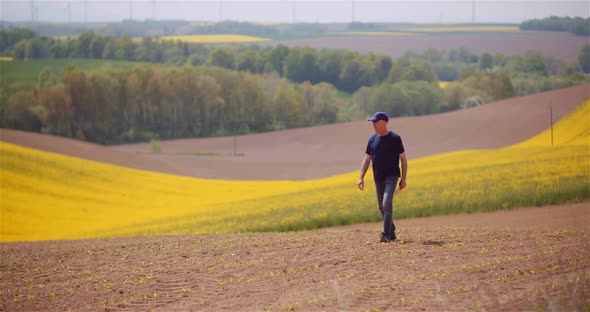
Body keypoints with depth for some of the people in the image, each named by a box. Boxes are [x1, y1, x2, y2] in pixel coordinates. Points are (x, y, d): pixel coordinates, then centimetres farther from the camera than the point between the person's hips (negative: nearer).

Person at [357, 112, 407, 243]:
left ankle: (386, 234, -18)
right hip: (378, 178, 6)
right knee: (382, 207, 11)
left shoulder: (395, 138, -6)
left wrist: (403, 179, -7)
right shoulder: (372, 139, 8)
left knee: (387, 204, -19)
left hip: (391, 176, -6)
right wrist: (361, 178, 1)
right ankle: (391, 232, 24)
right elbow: (367, 160, 11)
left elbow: (403, 159, -3)